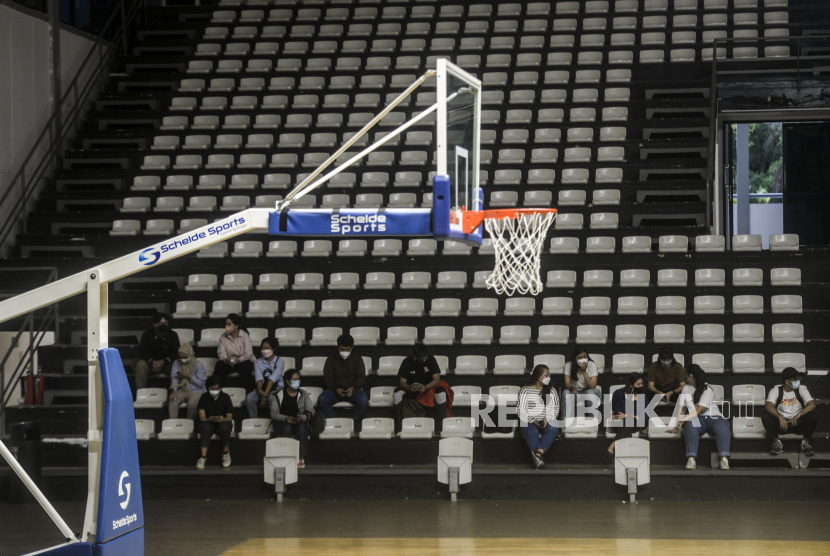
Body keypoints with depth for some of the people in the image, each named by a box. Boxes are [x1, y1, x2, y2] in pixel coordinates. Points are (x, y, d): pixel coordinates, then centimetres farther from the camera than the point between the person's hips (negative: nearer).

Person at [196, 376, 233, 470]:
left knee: (225, 428, -37)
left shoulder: (225, 398, -1)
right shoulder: (204, 397, -2)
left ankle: (226, 453, -11)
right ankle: (203, 457, -33)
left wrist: (223, 419, -30)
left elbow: (229, 416, -5)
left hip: (223, 422, 0)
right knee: (205, 428, -37)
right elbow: (202, 417, -9)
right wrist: (210, 419, -33)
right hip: (208, 422, 0)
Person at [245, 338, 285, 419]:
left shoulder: (279, 361, -1)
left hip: (277, 387, -3)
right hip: (262, 387, 3)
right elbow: (259, 378, -8)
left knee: (272, 399, -39)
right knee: (249, 398, -27)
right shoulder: (258, 362, 10)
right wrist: (260, 390, -30)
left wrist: (265, 394, -28)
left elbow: (273, 378, -15)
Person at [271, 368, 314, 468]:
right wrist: (286, 418, -22)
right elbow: (274, 413, -4)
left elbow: (310, 411, 4)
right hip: (282, 422, -1)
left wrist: (301, 418, -17)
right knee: (287, 428, -36)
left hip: (300, 421, 1)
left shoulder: (303, 395, 11)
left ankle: (302, 458, -37)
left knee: (302, 427, -33)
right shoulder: (279, 395, 4)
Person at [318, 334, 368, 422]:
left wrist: (353, 388, -15)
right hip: (335, 390, 1)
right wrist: (336, 389, -16)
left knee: (363, 401, -35)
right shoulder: (331, 359, 15)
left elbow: (361, 377, 6)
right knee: (321, 400, -32)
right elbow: (328, 378, 5)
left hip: (353, 390, 0)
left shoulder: (357, 359, 14)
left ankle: (352, 421, -19)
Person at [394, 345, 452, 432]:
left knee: (441, 394, -35)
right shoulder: (407, 362, -12)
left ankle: (440, 428, -26)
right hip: (411, 391, 1)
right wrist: (409, 387, -41)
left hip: (429, 387, -1)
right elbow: (402, 381, -16)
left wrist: (425, 387, -41)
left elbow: (437, 379, -20)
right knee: (397, 394, -31)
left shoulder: (431, 360, -12)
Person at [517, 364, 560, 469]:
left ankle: (538, 453, -49)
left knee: (553, 429, -33)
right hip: (529, 421, -2)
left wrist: (548, 418, -9)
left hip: (547, 421, 2)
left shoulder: (551, 391, 18)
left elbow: (555, 409, 11)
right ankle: (539, 457, -50)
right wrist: (532, 420, -13)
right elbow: (520, 410, 2)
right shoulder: (525, 390, 8)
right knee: (531, 431, -37)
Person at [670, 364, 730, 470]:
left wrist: (683, 420, -22)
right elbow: (683, 409, 14)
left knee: (722, 426, -38)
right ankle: (691, 458, -50)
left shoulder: (708, 390, -4)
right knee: (690, 425, -35)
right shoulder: (686, 388, 16)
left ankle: (724, 458, -49)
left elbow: (699, 410, -14)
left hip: (713, 417, -2)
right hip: (697, 419, 2)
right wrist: (678, 426, -1)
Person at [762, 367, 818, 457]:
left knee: (813, 416, -30)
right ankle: (776, 442, -14)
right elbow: (769, 406, -22)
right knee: (765, 416, -28)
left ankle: (805, 442, -10)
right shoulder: (776, 390, -5)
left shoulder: (801, 389, -3)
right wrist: (780, 417, -39)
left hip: (798, 423, 0)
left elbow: (812, 404, -17)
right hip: (781, 423, 0)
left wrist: (798, 415, -33)